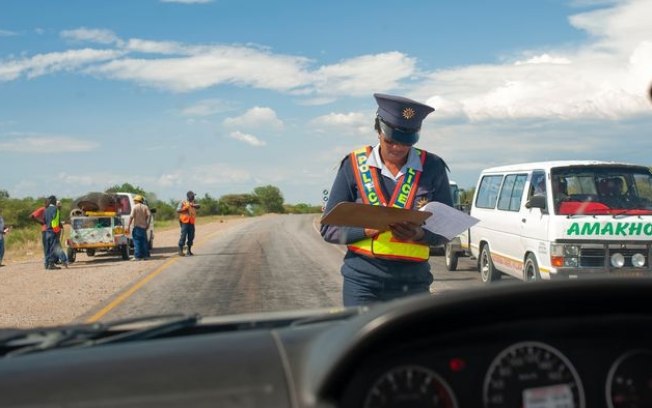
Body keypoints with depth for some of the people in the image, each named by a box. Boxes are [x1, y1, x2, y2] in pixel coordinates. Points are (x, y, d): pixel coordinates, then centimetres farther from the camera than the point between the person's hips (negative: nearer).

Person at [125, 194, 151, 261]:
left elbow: (131, 216, -12)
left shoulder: (135, 207, -4)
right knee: (144, 242, 12)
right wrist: (147, 224, 3)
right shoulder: (145, 207, 7)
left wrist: (128, 226, -12)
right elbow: (149, 215, -4)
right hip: (144, 227, 4)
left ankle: (137, 256, -8)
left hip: (137, 226, -4)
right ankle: (146, 255, 12)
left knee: (137, 242, -3)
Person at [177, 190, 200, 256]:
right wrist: (185, 208, -20)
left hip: (191, 223, 5)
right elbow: (178, 210, -8)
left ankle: (189, 250, 17)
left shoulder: (193, 203, 14)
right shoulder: (183, 203, 2)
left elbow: (198, 206, -8)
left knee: (191, 237, 7)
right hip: (185, 222, -5)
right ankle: (180, 250, -6)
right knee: (183, 236, -9)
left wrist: (192, 205, -26)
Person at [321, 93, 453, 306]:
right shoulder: (354, 165, 1)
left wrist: (420, 234, -15)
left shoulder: (432, 167, 3)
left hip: (412, 283, 1)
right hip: (362, 281, -1)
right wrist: (366, 229, -16)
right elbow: (329, 228, 2)